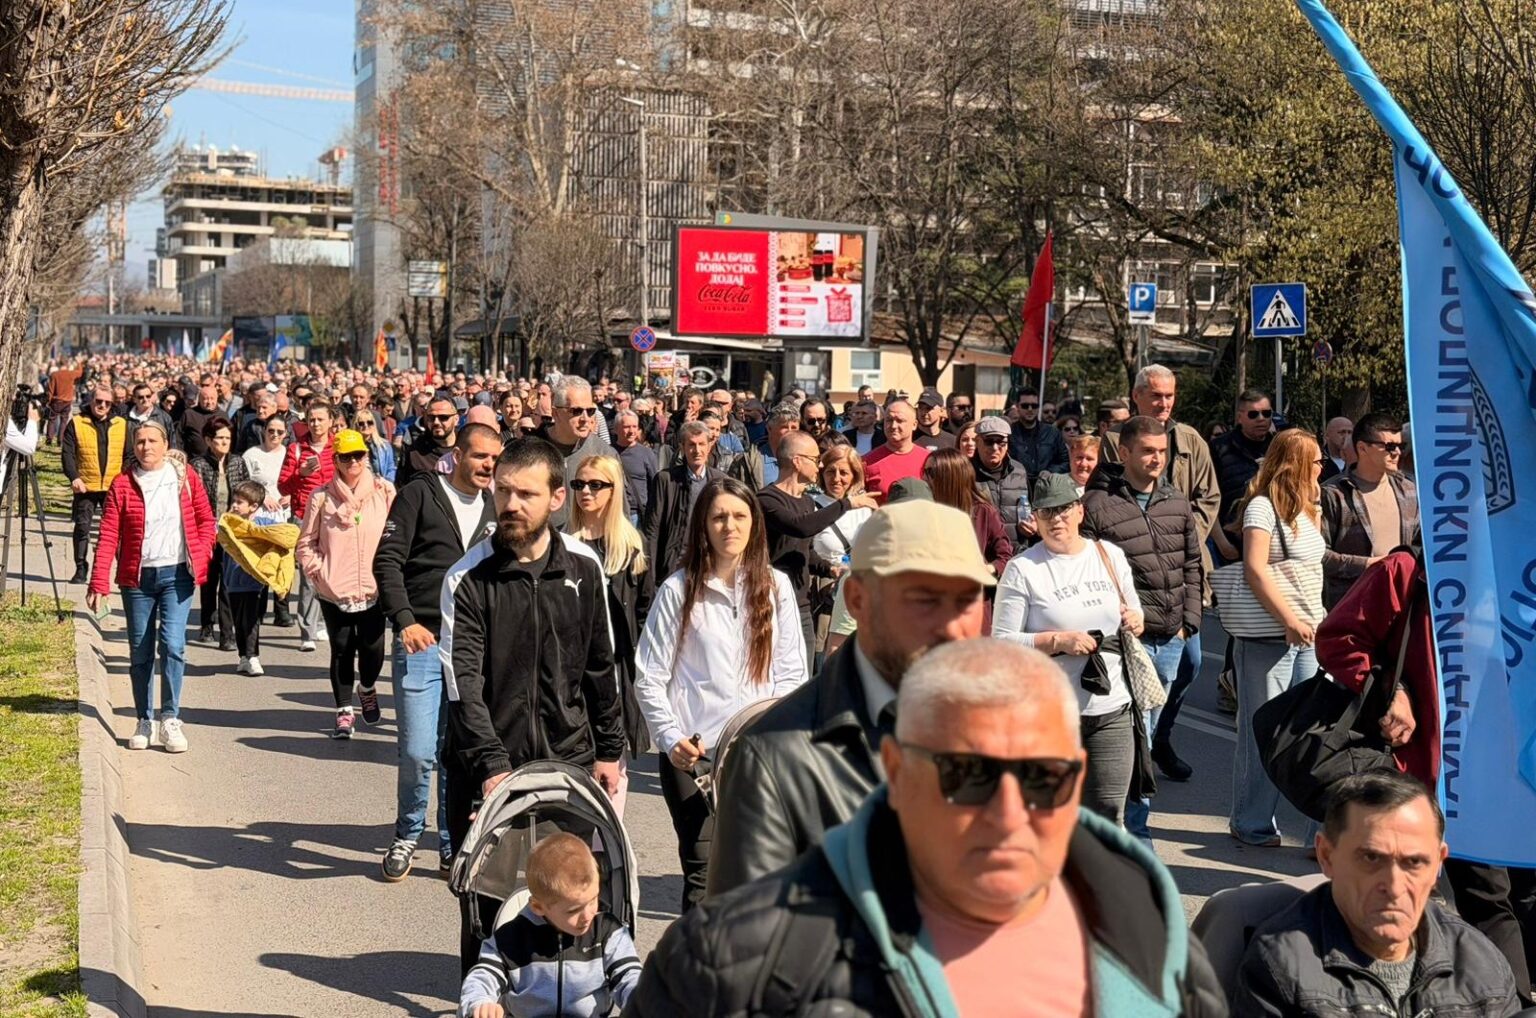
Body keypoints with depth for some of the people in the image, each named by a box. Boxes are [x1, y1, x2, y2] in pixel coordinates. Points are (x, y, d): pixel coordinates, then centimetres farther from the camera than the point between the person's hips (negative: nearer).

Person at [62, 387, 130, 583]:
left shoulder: (121, 425, 9)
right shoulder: (76, 424, 3)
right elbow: (67, 454, -2)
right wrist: (74, 477, -16)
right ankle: (81, 569, 12)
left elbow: (129, 456, 10)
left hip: (114, 488, 1)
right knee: (82, 527, 3)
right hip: (86, 487, -1)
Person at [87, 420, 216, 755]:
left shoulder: (185, 476, 2)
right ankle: (144, 722, 19)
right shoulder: (123, 484, 0)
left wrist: (202, 555, -6)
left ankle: (171, 720, -5)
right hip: (137, 577, 1)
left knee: (172, 645, -13)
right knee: (140, 652, 8)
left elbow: (206, 519, 9)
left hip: (177, 574, -1)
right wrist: (98, 583, -10)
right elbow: (108, 536, -4)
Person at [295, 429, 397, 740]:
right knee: (342, 650, 7)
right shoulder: (322, 497, -1)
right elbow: (306, 542, 7)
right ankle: (344, 712, 19)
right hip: (334, 590, 0)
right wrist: (316, 571, -4)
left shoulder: (384, 492, -1)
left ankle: (367, 688, 29)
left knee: (372, 649, -3)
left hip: (374, 588, 0)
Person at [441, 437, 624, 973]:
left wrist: (609, 750, 11)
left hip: (568, 759, 2)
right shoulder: (468, 578, -8)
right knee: (486, 901, 5)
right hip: (488, 766, -2)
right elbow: (463, 683, -15)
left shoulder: (582, 566, 2)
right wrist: (493, 764, -23)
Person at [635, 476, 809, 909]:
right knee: (703, 871, -2)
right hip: (692, 754, -2)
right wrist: (671, 738, -11)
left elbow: (792, 671, 8)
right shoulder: (678, 590, 0)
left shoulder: (776, 586, 7)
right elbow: (649, 679, 1)